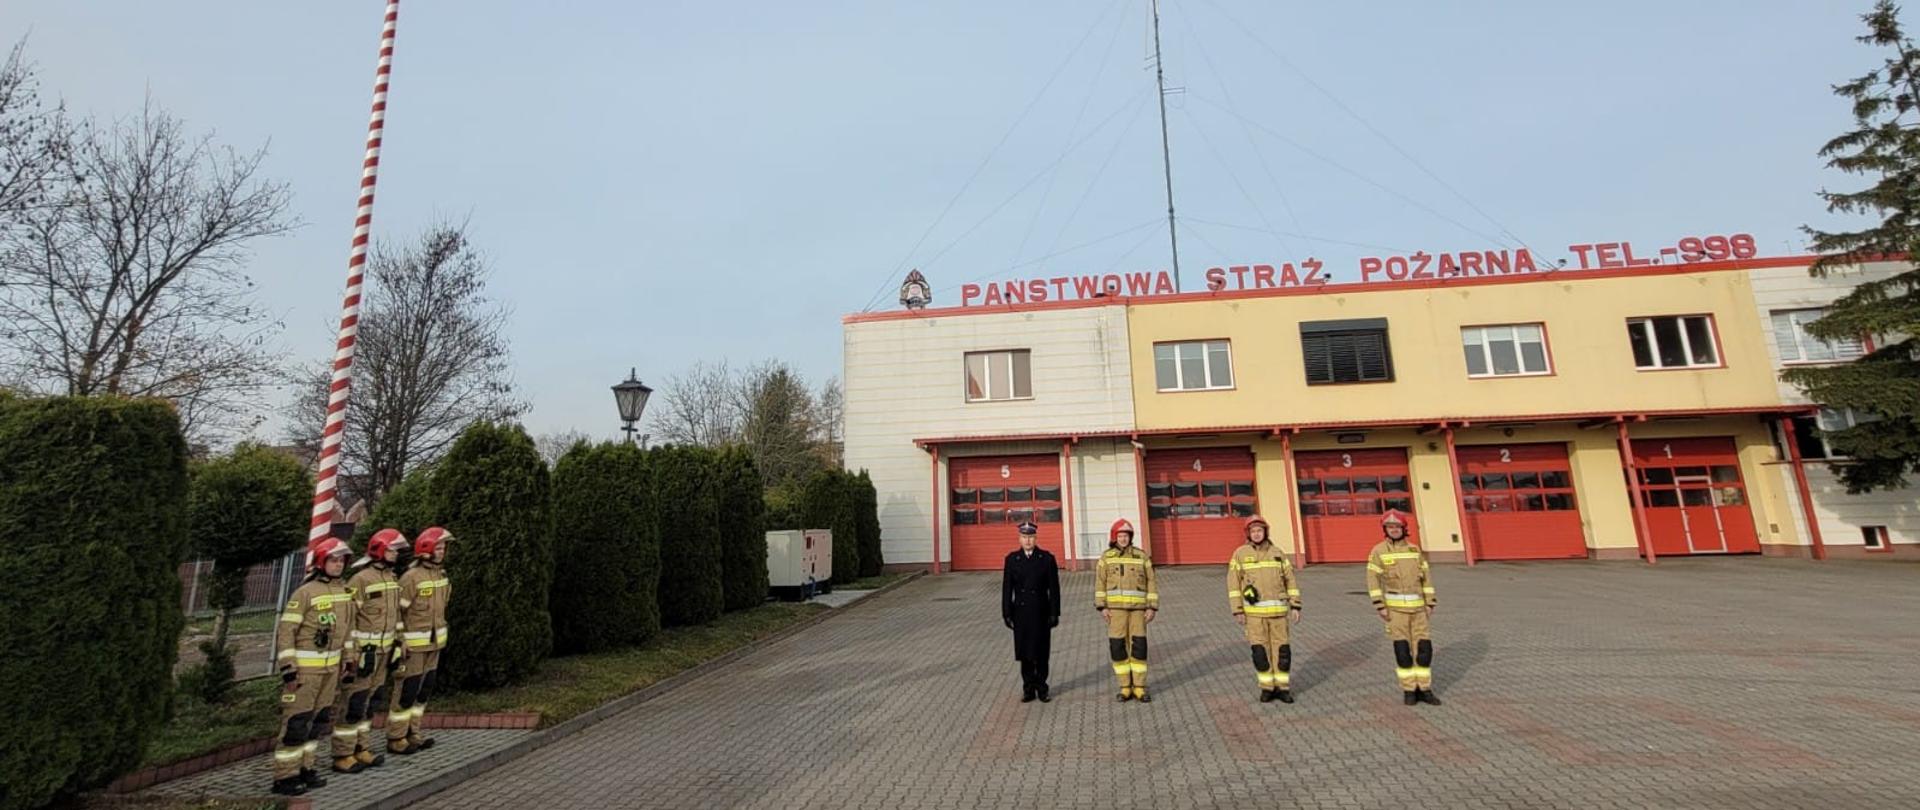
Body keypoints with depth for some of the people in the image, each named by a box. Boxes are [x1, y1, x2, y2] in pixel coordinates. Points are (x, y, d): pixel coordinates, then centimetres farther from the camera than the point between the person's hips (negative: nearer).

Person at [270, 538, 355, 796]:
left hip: (331, 666, 7)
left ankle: (303, 768, 25)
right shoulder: (305, 592, -15)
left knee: (319, 719, 14)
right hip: (305, 666, -7)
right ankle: (284, 777, 9)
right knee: (296, 721, -2)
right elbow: (286, 631, -15)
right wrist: (288, 668, -18)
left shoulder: (345, 591, 7)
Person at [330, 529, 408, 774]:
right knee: (352, 703, -1)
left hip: (383, 651, 8)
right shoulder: (360, 579, -16)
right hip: (363, 650, -8)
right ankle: (342, 756, 8)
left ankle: (362, 750, 23)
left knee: (369, 701, 14)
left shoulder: (392, 578, 9)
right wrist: (348, 655, -18)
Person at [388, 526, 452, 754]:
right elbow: (397, 611, -16)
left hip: (434, 642, 8)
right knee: (407, 691, 0)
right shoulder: (411, 577, -17)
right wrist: (399, 642, -17)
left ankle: (411, 733, 26)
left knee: (424, 690, 15)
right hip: (414, 644, -8)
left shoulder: (441, 574, 7)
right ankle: (395, 739, 11)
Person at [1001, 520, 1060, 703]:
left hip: (1041, 613, -1)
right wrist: (1007, 613, -3)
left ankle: (1041, 688, 19)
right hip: (1021, 612, 1)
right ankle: (1028, 688, 19)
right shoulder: (1012, 559, 2)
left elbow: (1054, 588, -2)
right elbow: (1007, 589, 2)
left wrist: (1054, 613, -6)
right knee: (1024, 653, 7)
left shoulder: (1047, 558, -1)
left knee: (1041, 652, 6)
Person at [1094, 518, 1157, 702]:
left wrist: (1152, 607, -2)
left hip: (1138, 608, 0)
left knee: (1139, 647, 0)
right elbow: (1099, 582, 1)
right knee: (1118, 647, 0)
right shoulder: (1106, 557, 3)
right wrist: (1102, 607, -7)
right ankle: (1125, 688, 11)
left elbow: (1150, 583, 4)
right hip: (1115, 607, 0)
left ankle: (1139, 688, 10)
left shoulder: (1142, 556, 4)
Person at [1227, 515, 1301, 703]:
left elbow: (1290, 581, 8)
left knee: (1282, 650, 3)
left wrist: (1295, 607, 0)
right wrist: (1237, 611, -8)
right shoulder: (1240, 554, -3)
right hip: (1254, 611, -2)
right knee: (1260, 651, 1)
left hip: (1278, 610, 2)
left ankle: (1283, 688, 15)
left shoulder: (1277, 553, 5)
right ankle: (1267, 688, 14)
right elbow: (1233, 584, -4)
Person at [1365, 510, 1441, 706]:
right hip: (1394, 607, -4)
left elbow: (1426, 577, 10)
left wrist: (1430, 604, 4)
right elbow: (1373, 580, -9)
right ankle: (1408, 690, 11)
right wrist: (1380, 607, -15)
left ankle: (1424, 689, 16)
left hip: (1417, 606, 4)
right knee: (1402, 649, -2)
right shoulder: (1379, 551, -6)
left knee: (1423, 647, 4)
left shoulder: (1414, 549, 7)